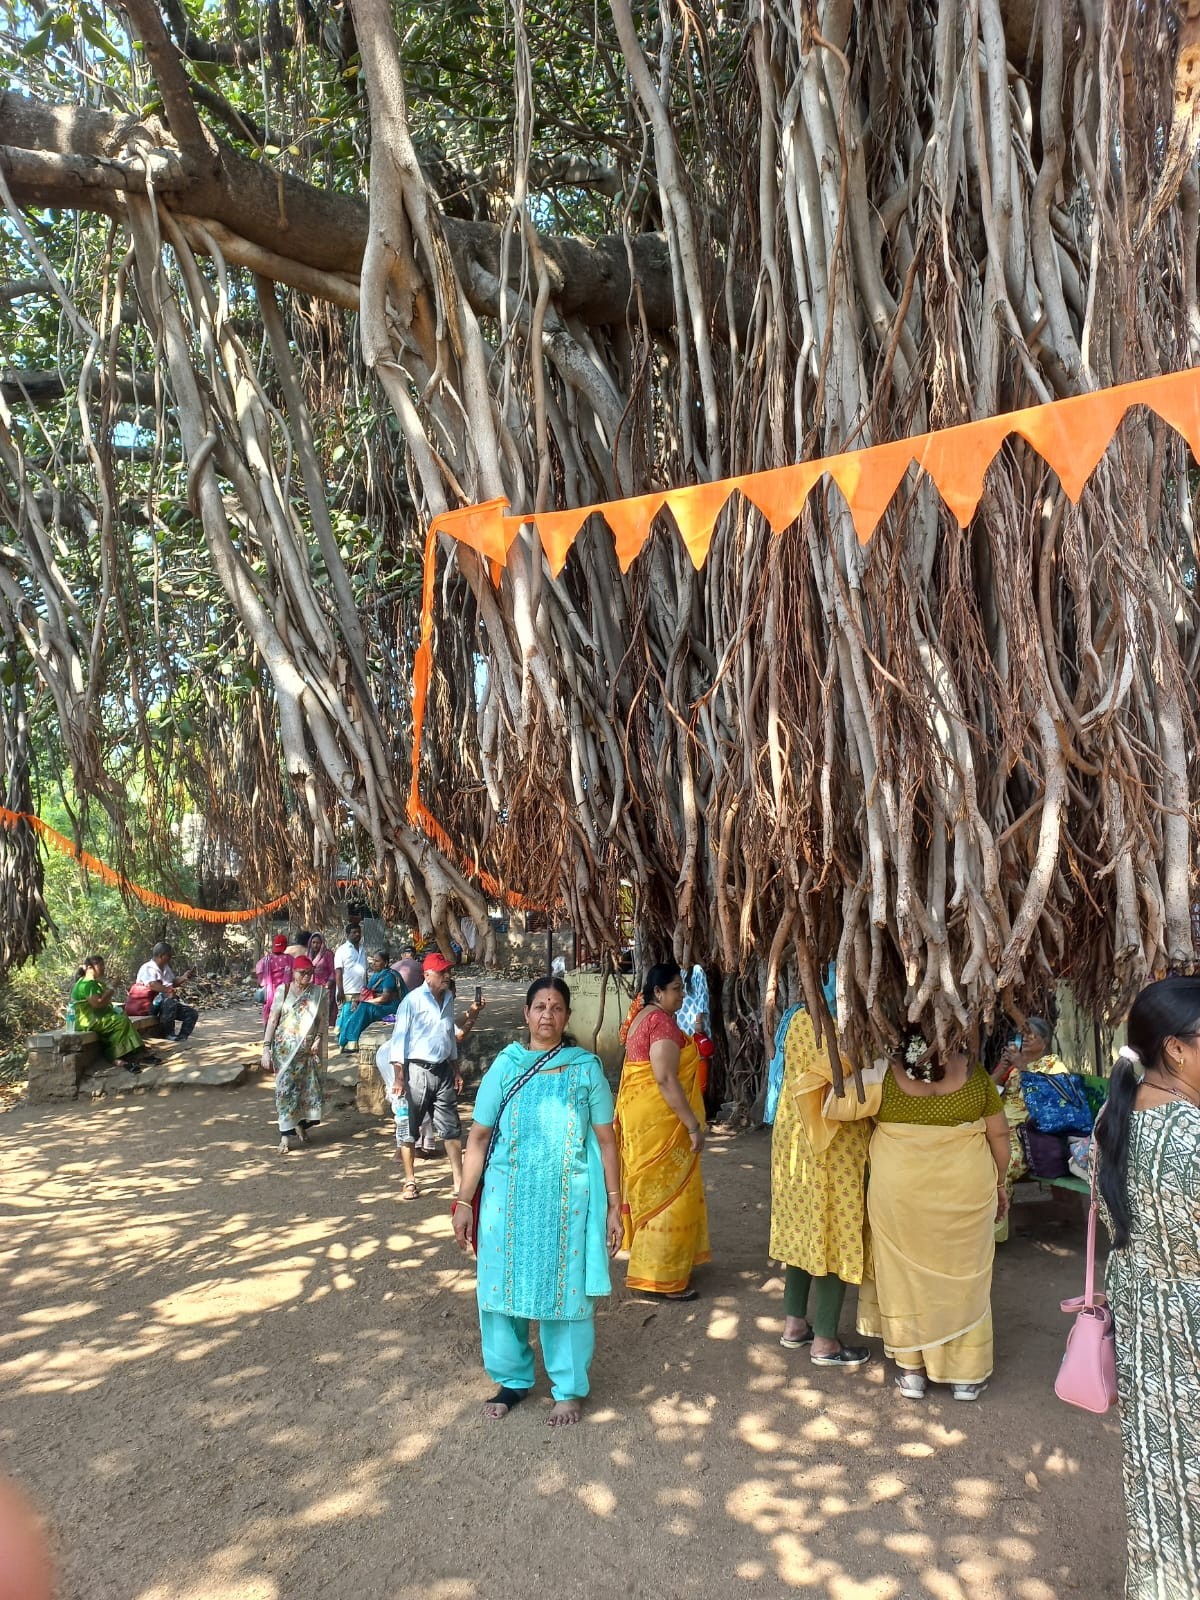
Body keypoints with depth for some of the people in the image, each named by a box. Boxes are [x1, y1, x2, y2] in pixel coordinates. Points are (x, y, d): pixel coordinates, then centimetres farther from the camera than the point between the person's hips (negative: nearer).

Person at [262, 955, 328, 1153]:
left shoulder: (320, 993, 3)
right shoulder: (283, 991, -1)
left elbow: (323, 1019, 4)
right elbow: (272, 1020, -1)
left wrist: (318, 1039, -12)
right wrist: (266, 1048, -6)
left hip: (309, 1050, 2)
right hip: (285, 1049, -2)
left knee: (308, 1088, 6)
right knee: (286, 1089, -6)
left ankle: (301, 1125, 26)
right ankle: (286, 1135, -5)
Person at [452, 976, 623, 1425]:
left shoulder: (586, 1068, -1)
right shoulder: (505, 1066, 0)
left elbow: (605, 1140, 2)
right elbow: (479, 1138, 2)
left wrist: (613, 1204, -1)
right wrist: (463, 1201, 0)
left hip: (568, 1200, -1)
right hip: (509, 1199, 1)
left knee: (566, 1291, 7)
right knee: (502, 1287, 9)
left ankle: (569, 1389, 27)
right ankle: (513, 1379, 32)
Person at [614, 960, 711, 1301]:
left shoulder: (642, 1017, 12)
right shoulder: (661, 1020, -19)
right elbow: (666, 1079, -25)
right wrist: (694, 1124, -21)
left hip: (639, 1116, 10)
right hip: (660, 1122, -10)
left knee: (652, 1192, 18)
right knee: (668, 1194, -1)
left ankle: (648, 1266, 29)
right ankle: (662, 1278, 7)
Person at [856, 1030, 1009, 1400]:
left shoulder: (886, 1073, -10)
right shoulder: (974, 1074, -7)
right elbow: (999, 1135, 1)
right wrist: (999, 1183, 14)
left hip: (899, 1189, -1)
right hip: (963, 1189, 1)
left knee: (905, 1272, 13)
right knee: (962, 1275, 15)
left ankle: (911, 1370, 23)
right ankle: (966, 1374, 25)